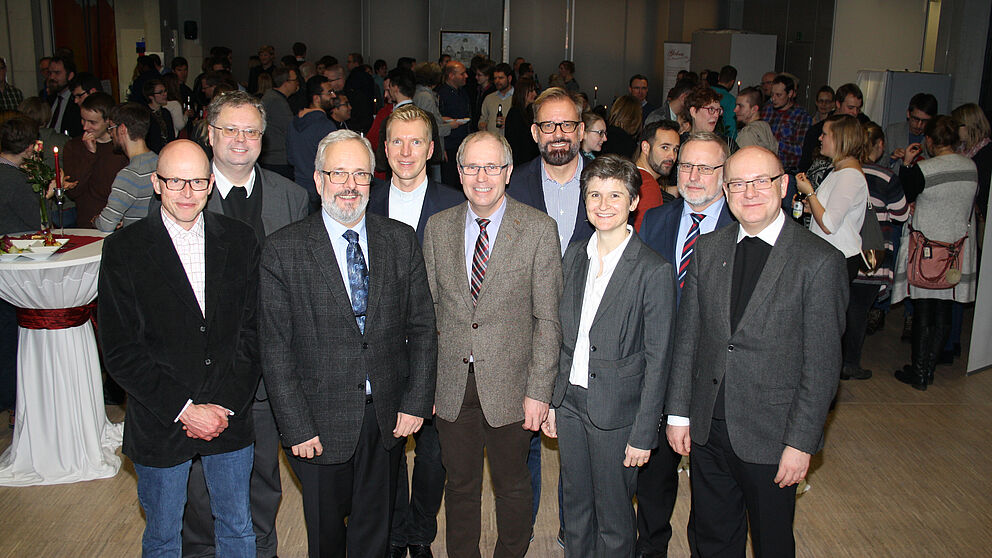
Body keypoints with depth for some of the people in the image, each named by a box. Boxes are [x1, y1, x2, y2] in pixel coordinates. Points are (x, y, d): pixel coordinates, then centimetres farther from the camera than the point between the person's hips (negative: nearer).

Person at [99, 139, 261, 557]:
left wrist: (226, 406, -9)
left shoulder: (239, 240, -1)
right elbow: (119, 350, -10)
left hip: (231, 417, 2)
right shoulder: (124, 249, -8)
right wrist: (183, 409, -15)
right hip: (159, 424, -1)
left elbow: (253, 329, -1)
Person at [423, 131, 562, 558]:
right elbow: (429, 306, 6)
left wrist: (539, 391, -10)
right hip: (451, 383, 2)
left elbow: (548, 318, -7)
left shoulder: (539, 229, -8)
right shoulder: (438, 227, 2)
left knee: (513, 487, 15)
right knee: (460, 486, 17)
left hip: (509, 384, -2)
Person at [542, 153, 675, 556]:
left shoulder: (654, 271, -14)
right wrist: (552, 400, 9)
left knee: (613, 519, 11)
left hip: (617, 411, -5)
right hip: (570, 402, 5)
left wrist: (643, 434, -13)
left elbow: (657, 361, -12)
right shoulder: (574, 256, 4)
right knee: (575, 507, 20)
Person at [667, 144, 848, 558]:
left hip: (771, 434, -3)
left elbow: (822, 365, -11)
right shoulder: (707, 249, 3)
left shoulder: (820, 261, -12)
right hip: (707, 428, 4)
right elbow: (687, 335, 6)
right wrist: (678, 413, 5)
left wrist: (801, 443, -12)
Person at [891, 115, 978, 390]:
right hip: (959, 246, 5)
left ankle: (919, 372, 10)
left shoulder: (921, 169, -17)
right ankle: (929, 368, 20)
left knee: (922, 311, 3)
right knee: (944, 310, 11)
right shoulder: (972, 167, -1)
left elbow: (902, 200, -4)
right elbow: (970, 206, 12)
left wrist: (906, 164, -2)